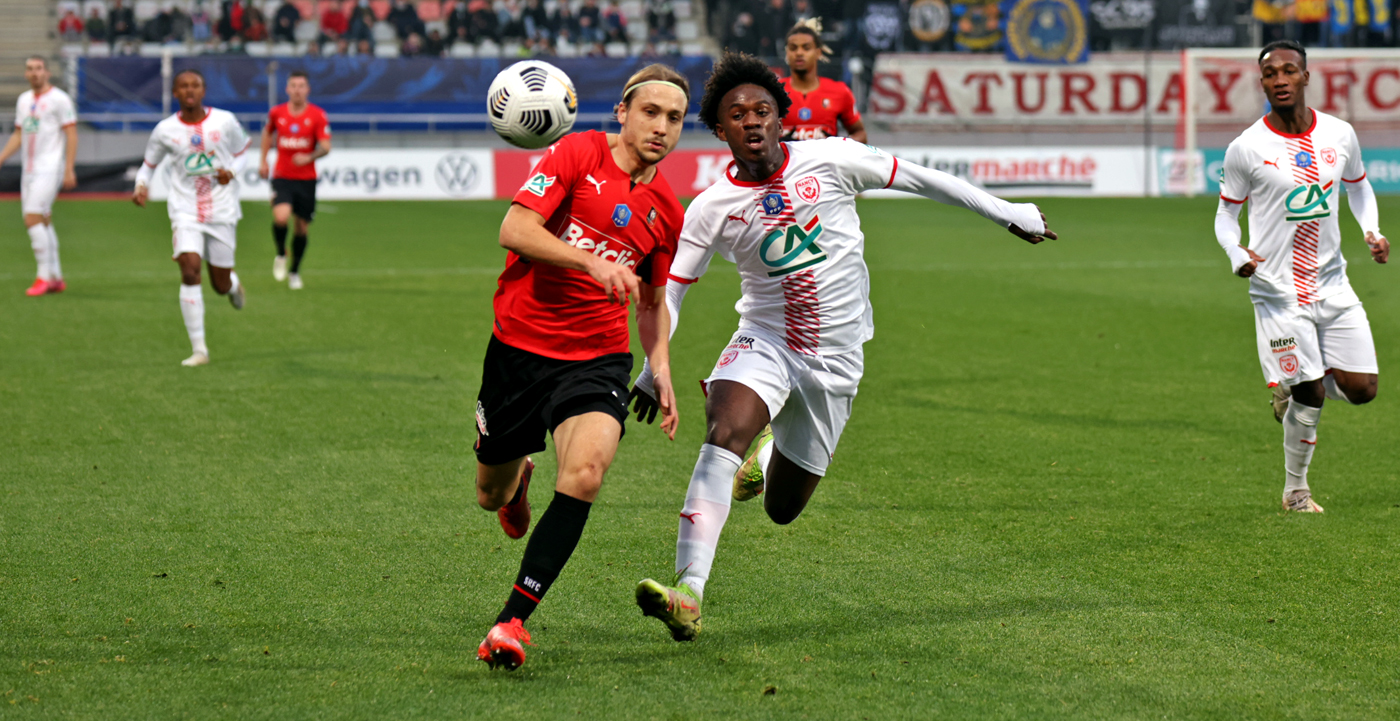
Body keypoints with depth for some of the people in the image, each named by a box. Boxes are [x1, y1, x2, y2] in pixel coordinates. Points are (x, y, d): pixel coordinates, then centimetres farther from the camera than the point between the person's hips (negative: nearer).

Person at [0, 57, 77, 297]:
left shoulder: (59, 99, -7)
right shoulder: (23, 100, 15)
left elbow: (71, 135, -9)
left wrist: (69, 169, -16)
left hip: (49, 169, -8)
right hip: (29, 169, 8)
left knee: (33, 219, -17)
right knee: (43, 222, 9)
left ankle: (44, 275, -12)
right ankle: (56, 278, 15)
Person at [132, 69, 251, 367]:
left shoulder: (224, 121, -3)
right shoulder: (165, 130, -2)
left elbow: (241, 152, 12)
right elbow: (149, 164, 12)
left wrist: (232, 171, -10)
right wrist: (142, 186, -8)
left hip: (222, 211, 1)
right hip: (185, 210, -1)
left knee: (221, 284, 6)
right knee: (189, 270, -21)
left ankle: (234, 285, 49)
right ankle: (199, 349, -15)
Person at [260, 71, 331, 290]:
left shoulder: (317, 116, -5)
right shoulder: (276, 113, 1)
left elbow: (326, 147, -8)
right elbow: (267, 132, 22)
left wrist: (309, 157, -27)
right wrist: (263, 160, 18)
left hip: (306, 179, 0)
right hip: (282, 177, 0)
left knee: (302, 228, 7)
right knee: (281, 217, -24)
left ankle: (295, 272, 27)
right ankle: (281, 254, 6)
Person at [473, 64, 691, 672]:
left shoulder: (666, 211, 8)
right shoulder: (578, 154, -7)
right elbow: (514, 230, -18)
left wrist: (661, 371, 8)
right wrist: (591, 261, -29)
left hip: (597, 359, 2)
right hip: (519, 348, -2)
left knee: (585, 472, -27)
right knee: (491, 497, 12)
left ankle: (512, 620, -22)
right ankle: (518, 477, 53)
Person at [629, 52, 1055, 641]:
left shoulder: (831, 161, -10)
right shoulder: (711, 209, -8)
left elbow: (921, 179, 1)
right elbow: (669, 289, 3)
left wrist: (1008, 214, 8)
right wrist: (650, 373, 5)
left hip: (834, 360, 1)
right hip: (763, 343, -1)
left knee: (781, 508, 7)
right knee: (726, 429, -32)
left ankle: (768, 452, 46)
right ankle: (688, 594, -34)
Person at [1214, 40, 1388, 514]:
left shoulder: (1339, 134, 2)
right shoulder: (1247, 148, -8)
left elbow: (1359, 186, 20)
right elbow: (1226, 213, 2)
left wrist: (1373, 232, 3)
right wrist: (1237, 253, -17)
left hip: (1333, 284, 4)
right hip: (1278, 291, -4)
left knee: (1362, 389, -1)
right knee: (1309, 396, -6)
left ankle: (1292, 388, 30)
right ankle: (1295, 491, 15)